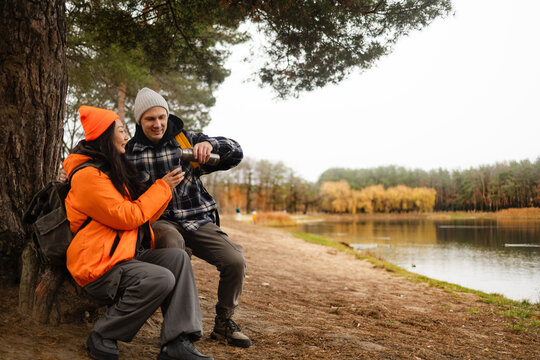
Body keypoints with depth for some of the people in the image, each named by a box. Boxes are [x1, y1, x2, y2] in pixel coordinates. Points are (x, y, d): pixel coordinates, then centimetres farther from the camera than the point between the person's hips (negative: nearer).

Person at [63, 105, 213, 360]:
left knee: (177, 257, -15)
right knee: (161, 279, -28)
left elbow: (146, 216, 20)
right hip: (98, 265, -9)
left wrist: (167, 187, 8)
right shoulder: (88, 175, -12)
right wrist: (162, 187, -7)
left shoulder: (116, 171, 19)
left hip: (128, 255, 9)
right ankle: (102, 336, -9)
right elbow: (126, 217, -17)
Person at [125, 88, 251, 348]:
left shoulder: (187, 140, 6)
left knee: (235, 260, -18)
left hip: (197, 220, 2)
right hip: (159, 221, -1)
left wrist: (210, 144, -19)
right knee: (172, 244, -38)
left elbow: (236, 154, 1)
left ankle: (223, 322, 9)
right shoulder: (130, 151, 7)